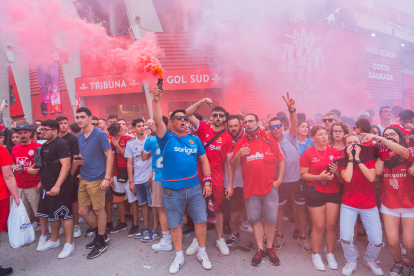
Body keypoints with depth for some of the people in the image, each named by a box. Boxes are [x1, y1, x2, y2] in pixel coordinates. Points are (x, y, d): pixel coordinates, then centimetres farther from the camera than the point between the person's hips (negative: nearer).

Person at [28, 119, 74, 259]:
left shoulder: (61, 144, -15)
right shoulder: (45, 145, 14)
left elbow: (66, 165, -23)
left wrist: (57, 185, -27)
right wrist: (42, 182, 13)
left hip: (59, 188, -9)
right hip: (47, 187, 9)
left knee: (64, 214, -1)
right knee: (52, 214, 19)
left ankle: (69, 244, 10)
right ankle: (54, 240, 34)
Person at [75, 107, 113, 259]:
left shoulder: (100, 134, -12)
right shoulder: (79, 137, 10)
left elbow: (109, 156, -14)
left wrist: (107, 178, -19)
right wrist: (78, 160, -1)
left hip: (97, 179, -7)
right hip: (83, 178, 8)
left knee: (99, 211, 4)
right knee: (83, 211, 12)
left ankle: (101, 243, 21)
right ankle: (100, 234, 33)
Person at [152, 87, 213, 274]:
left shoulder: (195, 140, 5)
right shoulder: (166, 138, -3)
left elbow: (204, 161, 7)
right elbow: (158, 122, -21)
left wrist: (207, 182, 1)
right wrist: (157, 101, -30)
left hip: (195, 188, 2)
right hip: (172, 190, -2)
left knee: (200, 220, 9)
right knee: (174, 224, 11)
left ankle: (202, 252, 31)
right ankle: (179, 256, 31)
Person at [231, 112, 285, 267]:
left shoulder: (269, 139, 2)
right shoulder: (241, 143, 6)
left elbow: (281, 161, 4)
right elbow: (233, 166, 5)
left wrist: (279, 180, -4)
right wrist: (238, 155, -15)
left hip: (270, 187, -1)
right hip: (250, 188, 1)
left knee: (270, 219, 7)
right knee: (255, 219, 9)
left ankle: (269, 249, 25)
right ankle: (260, 250, 24)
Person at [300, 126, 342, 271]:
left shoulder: (335, 152, 5)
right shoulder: (307, 154, -5)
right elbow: (303, 174, -7)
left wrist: (336, 170, -9)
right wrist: (319, 177, -20)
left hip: (333, 192, 3)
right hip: (315, 193, -3)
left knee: (331, 225, 7)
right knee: (319, 226, 3)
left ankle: (330, 254, 29)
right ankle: (316, 255, 24)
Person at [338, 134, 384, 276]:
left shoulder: (369, 158, 0)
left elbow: (371, 177, -17)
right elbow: (347, 178, -20)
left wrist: (358, 159, -17)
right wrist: (350, 158, -15)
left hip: (369, 205, 1)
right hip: (348, 204, -1)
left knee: (377, 240, -3)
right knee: (345, 238, -11)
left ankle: (370, 260, 30)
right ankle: (351, 262, 19)